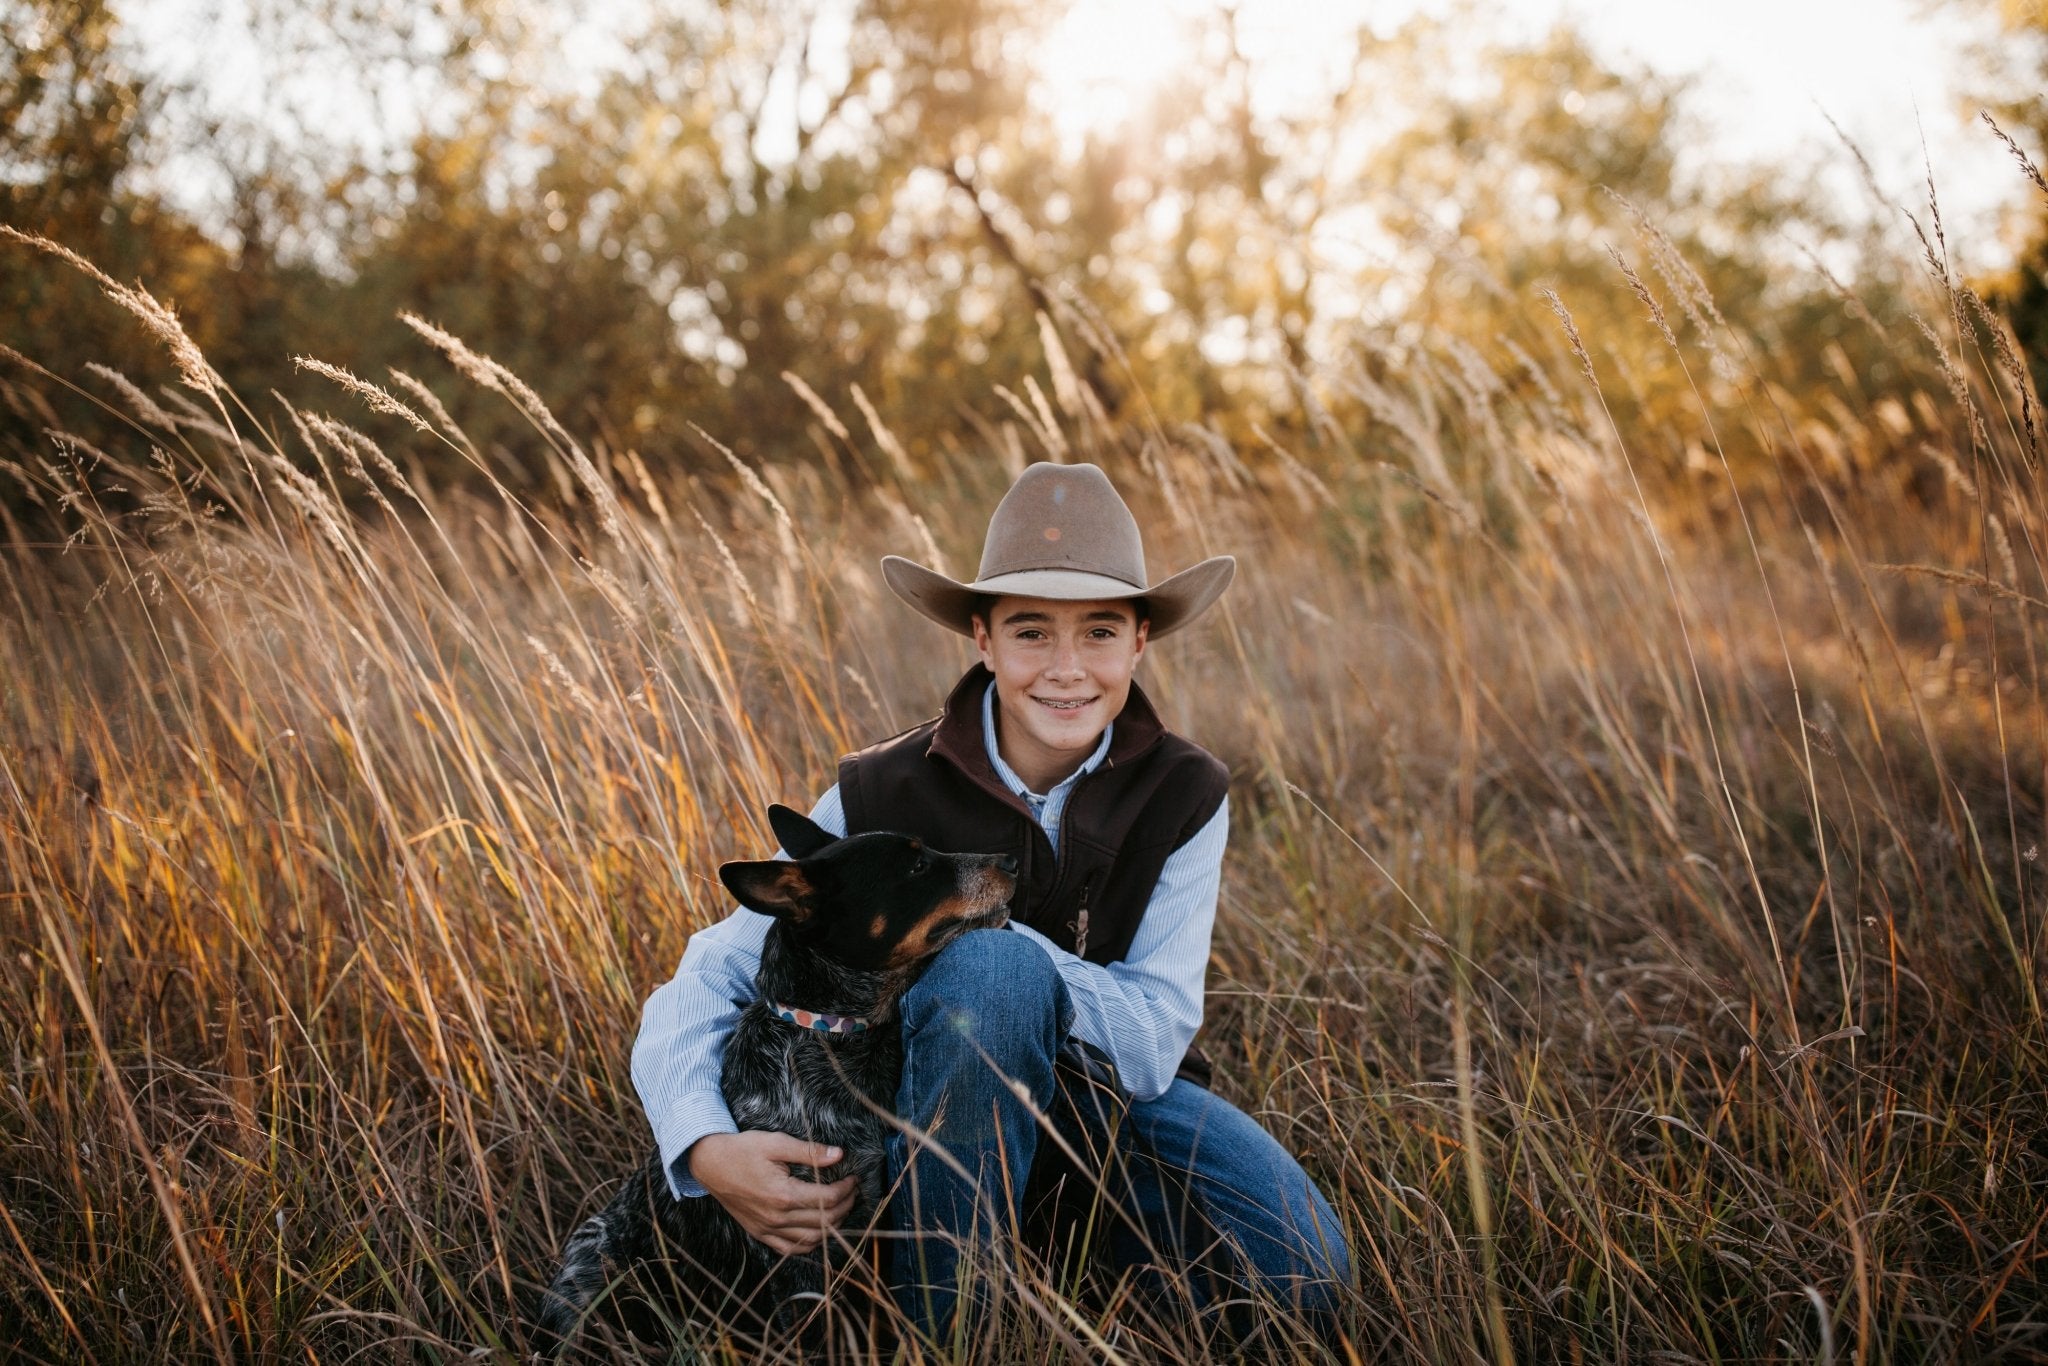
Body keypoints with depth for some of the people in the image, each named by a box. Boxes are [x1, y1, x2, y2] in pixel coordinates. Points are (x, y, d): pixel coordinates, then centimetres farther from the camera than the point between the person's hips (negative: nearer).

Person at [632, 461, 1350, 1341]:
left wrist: (972, 925, -31)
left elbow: (1152, 1045, -19)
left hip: (1113, 1095, 2)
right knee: (994, 958, -35)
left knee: (1304, 1277, -23)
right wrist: (709, 1149, -37)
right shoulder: (882, 798, -19)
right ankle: (942, 1317, -19)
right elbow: (709, 979, -17)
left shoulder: (1184, 796, -14)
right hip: (938, 1099, -1)